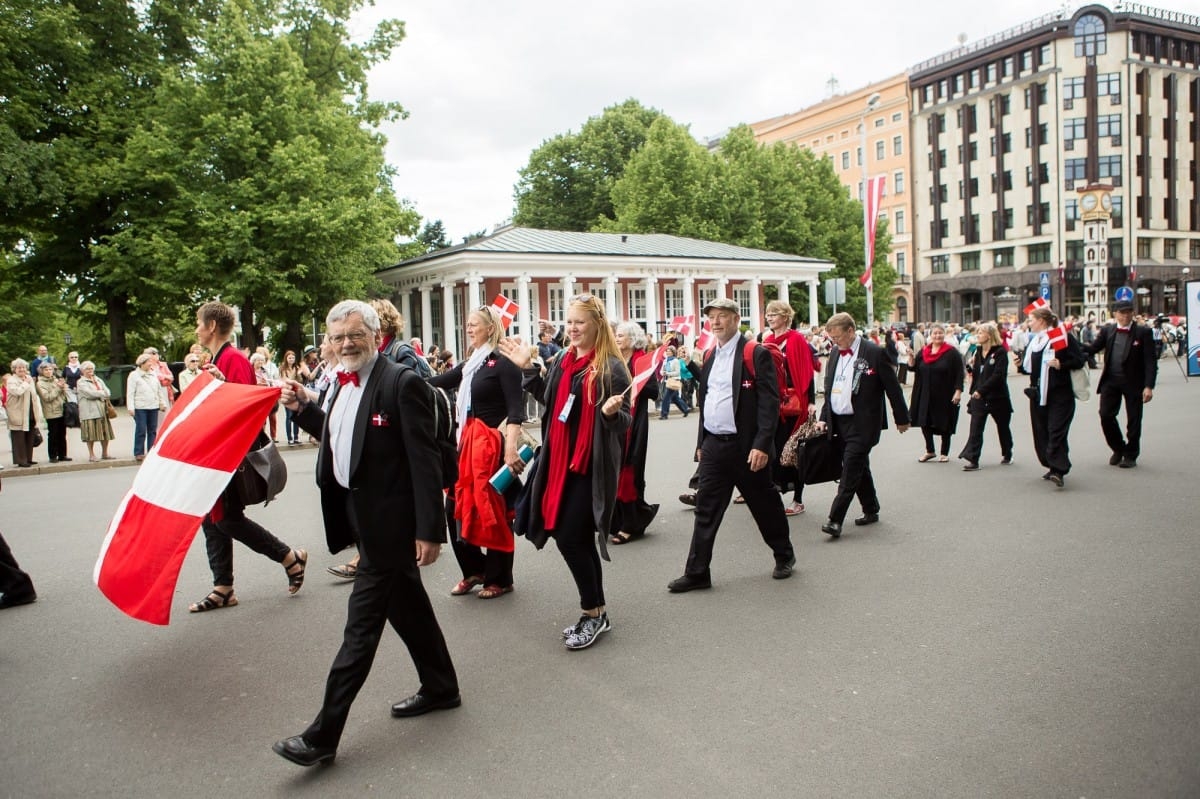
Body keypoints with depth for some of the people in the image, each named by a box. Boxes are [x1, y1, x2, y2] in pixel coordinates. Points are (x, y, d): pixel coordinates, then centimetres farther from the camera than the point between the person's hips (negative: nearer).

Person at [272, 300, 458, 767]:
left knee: (362, 624, -2)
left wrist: (429, 530, -21)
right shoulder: (342, 384, 10)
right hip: (359, 515, 9)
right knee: (408, 607, 20)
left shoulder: (402, 384, -16)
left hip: (388, 522, -9)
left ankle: (324, 734, 7)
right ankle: (440, 688, 37)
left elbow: (425, 461, -19)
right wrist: (302, 408, 9)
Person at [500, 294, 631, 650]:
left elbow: (626, 420, -10)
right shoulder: (562, 360, 10)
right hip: (561, 461, 7)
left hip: (593, 464, -7)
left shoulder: (611, 367, -11)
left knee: (569, 536, -7)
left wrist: (611, 412, -31)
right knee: (579, 539, 12)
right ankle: (596, 613, 27)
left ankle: (594, 613, 12)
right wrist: (527, 369, 17)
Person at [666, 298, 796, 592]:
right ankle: (697, 572, 9)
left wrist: (762, 445, -21)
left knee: (765, 505, 10)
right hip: (713, 446, 6)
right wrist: (701, 443, 16)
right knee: (705, 510, 4)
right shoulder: (709, 357, 12)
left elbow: (769, 402, -14)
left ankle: (784, 556, 32)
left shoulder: (756, 355, -9)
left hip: (747, 447, -5)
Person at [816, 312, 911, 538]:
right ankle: (871, 510, 29)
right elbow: (828, 389, 17)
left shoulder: (874, 353, -10)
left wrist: (901, 418, 0)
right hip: (838, 422, 7)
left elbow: (893, 388, -4)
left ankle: (835, 520, -12)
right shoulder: (835, 353, 10)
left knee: (850, 471, -10)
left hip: (862, 424, -7)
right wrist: (823, 418, 9)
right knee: (858, 468, 16)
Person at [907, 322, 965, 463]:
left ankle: (944, 453, 20)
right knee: (925, 423, 4)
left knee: (945, 425, 6)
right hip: (926, 395, 4)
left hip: (945, 396, -4)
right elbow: (913, 367, 9)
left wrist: (958, 391, -17)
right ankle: (929, 451, 21)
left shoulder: (952, 352, -7)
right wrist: (911, 357, -10)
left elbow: (959, 374, -9)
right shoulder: (923, 352, 7)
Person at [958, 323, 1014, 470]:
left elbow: (998, 375, -20)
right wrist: (972, 366, -9)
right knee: (975, 429, -7)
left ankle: (1007, 455, 33)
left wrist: (981, 390, -25)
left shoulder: (1000, 352, -11)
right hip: (978, 397, 4)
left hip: (997, 397, -4)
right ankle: (972, 460, -12)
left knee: (1003, 427, 15)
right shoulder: (978, 352, 8)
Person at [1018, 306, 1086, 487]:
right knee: (1041, 432, 8)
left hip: (1059, 394, -7)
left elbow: (1080, 360, -9)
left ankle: (1059, 470, -15)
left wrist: (1061, 365, -22)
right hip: (1038, 395, 7)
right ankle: (1054, 467, 19)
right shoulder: (1032, 342, 15)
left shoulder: (1063, 337, -6)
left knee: (1056, 431, -13)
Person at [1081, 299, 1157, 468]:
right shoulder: (1107, 330, 5)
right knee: (1106, 416, 0)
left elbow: (1150, 361, -8)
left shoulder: (1143, 332, -4)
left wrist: (1149, 386, -15)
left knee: (1133, 420, 6)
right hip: (1110, 381, 2)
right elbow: (1092, 348, -3)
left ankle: (1130, 455, 21)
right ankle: (1118, 449, 22)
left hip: (1134, 382, -2)